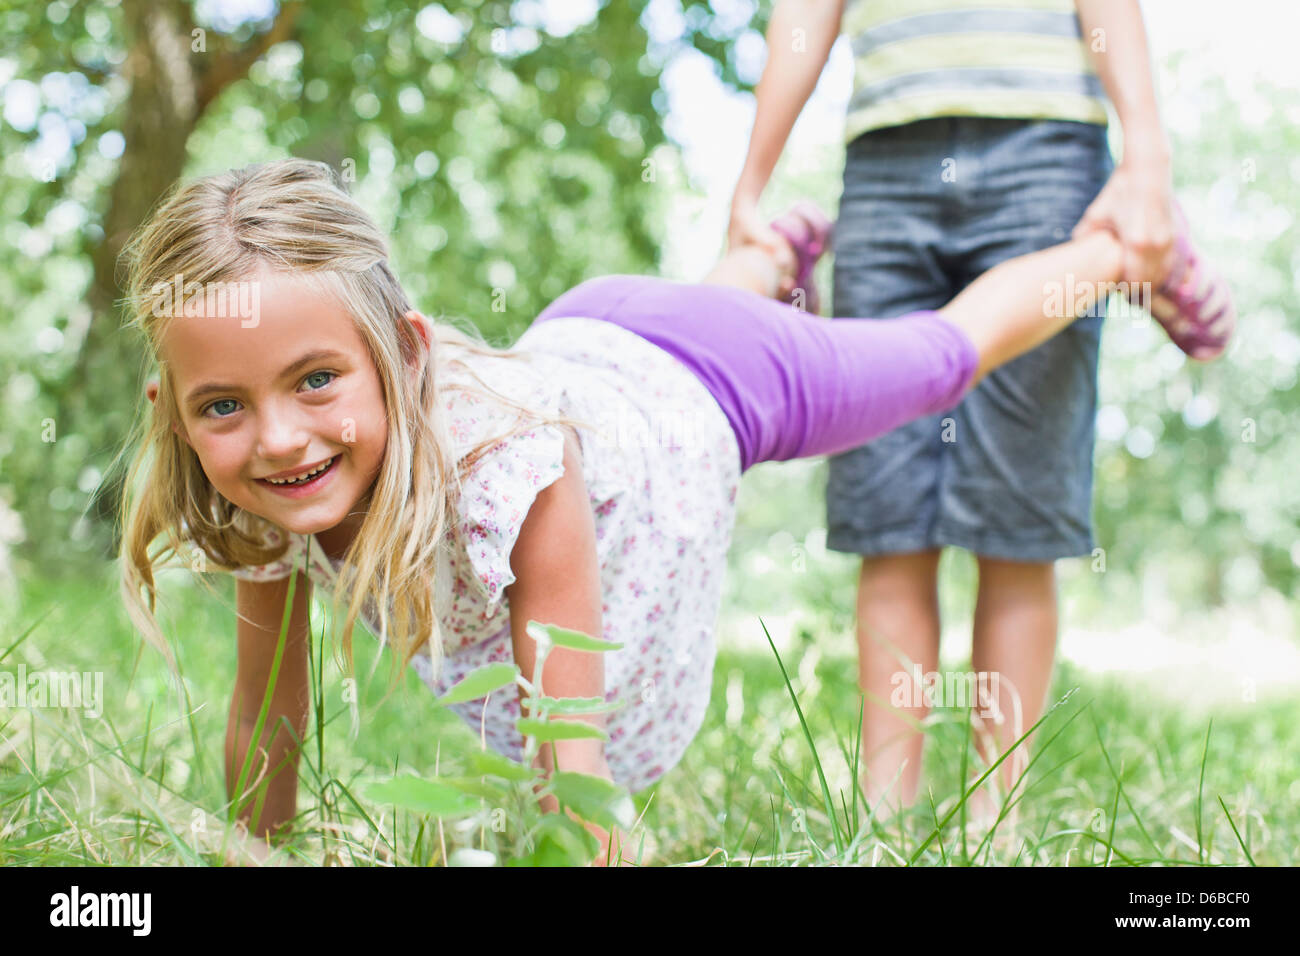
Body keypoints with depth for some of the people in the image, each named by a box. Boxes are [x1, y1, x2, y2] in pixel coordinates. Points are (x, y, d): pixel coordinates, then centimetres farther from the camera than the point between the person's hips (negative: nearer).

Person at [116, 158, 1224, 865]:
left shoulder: (508, 466, -48)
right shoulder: (259, 496, -31)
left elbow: (574, 751, -43)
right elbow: (269, 715, -16)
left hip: (703, 386, -5)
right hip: (578, 338, 5)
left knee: (947, 350, 22)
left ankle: (1113, 249, 52)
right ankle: (774, 251, 74)